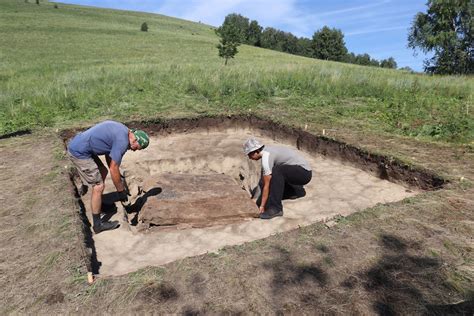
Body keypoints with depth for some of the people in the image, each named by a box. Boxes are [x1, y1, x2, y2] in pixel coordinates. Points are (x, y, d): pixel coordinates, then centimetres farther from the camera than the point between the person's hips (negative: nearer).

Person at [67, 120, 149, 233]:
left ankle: (98, 204, 39)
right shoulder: (122, 141, -19)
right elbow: (114, 168, -15)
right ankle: (98, 225, 7)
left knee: (103, 172, 22)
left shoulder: (121, 130, 10)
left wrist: (118, 176, 22)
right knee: (98, 186, -4)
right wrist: (121, 191, -4)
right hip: (79, 152, -10)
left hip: (77, 144, 10)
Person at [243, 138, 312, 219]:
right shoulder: (267, 151, 7)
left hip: (304, 172, -10)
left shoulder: (266, 157, -21)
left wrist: (262, 206, -12)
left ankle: (276, 208, -26)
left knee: (277, 171, -34)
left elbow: (267, 185, -19)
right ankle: (298, 190, 27)